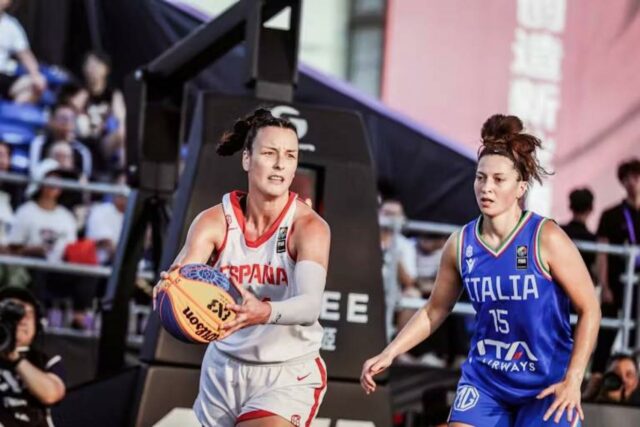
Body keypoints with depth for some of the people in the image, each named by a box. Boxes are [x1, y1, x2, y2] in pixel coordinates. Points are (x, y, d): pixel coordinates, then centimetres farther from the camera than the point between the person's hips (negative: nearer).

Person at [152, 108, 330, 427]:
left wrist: (265, 313, -54)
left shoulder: (309, 226, -18)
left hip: (288, 376, -4)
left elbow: (310, 306, -33)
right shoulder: (215, 221, -9)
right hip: (224, 368, 4)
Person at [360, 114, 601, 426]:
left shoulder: (546, 239, -14)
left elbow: (589, 309, -9)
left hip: (546, 385, -4)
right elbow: (433, 312, 12)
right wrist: (388, 354, 3)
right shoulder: (461, 244, -2)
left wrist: (573, 380, -16)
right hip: (485, 379, 4)